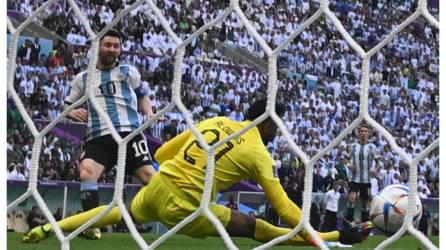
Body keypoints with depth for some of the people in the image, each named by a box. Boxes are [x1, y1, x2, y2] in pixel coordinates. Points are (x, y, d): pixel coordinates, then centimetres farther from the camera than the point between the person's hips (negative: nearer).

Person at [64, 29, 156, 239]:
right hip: (98, 137, 0)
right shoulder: (83, 78, 16)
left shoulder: (129, 72, 16)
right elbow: (67, 105, 22)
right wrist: (72, 112, -3)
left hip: (129, 133, 0)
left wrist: (149, 113, 8)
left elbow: (142, 95, 28)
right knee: (86, 172, -24)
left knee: (148, 175, -10)